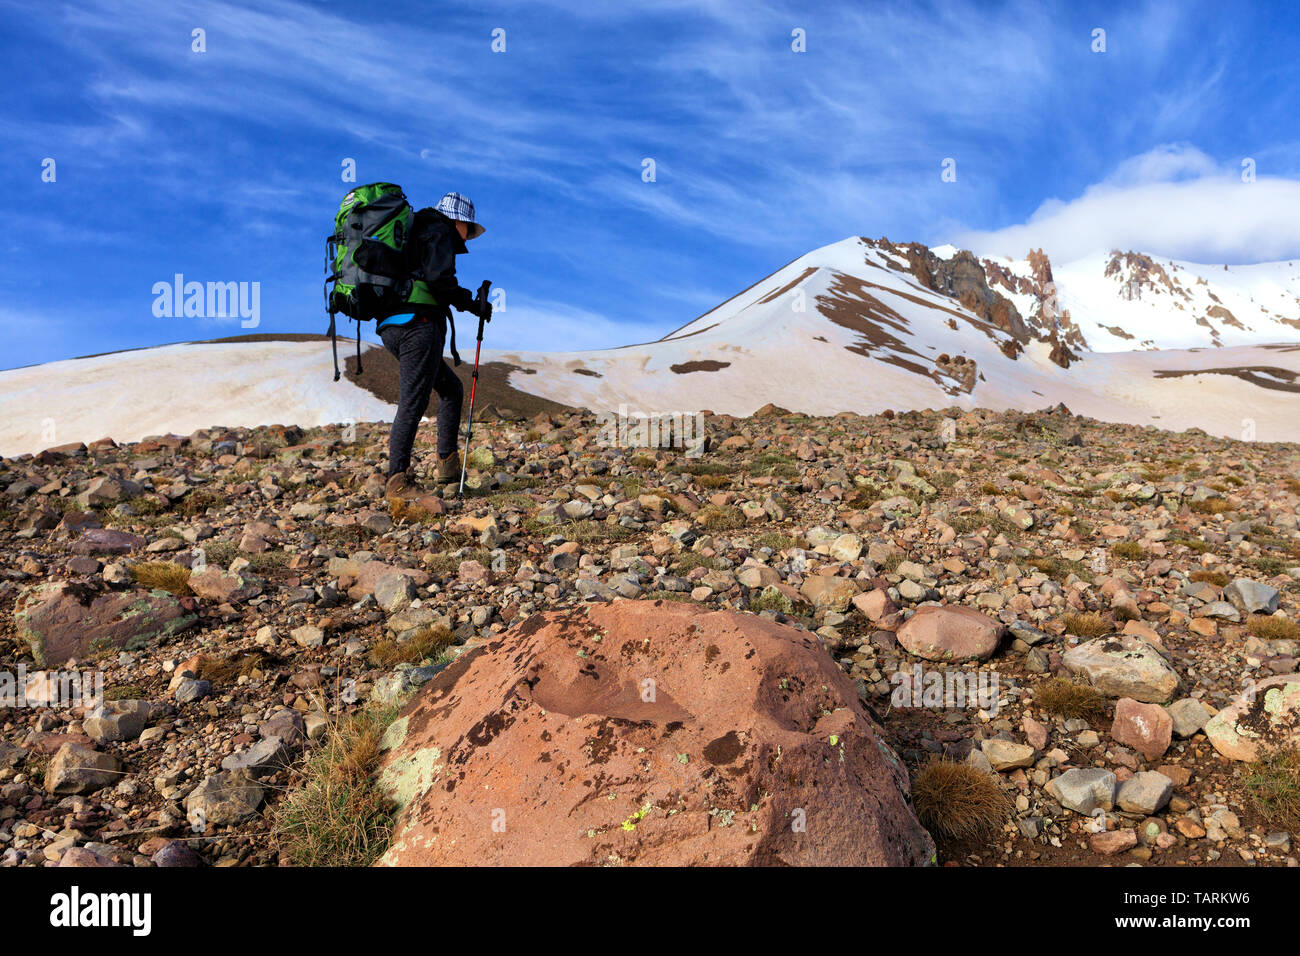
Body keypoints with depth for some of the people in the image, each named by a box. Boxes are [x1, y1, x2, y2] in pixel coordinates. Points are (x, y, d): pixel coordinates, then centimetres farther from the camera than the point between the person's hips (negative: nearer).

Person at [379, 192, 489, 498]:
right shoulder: (439, 233, 1)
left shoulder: (413, 233, 28)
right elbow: (438, 278, -16)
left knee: (451, 389, 17)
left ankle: (447, 464, 15)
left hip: (391, 326, 10)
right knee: (413, 401, -10)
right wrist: (471, 303, -6)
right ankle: (397, 479, -10)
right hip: (418, 323, -10)